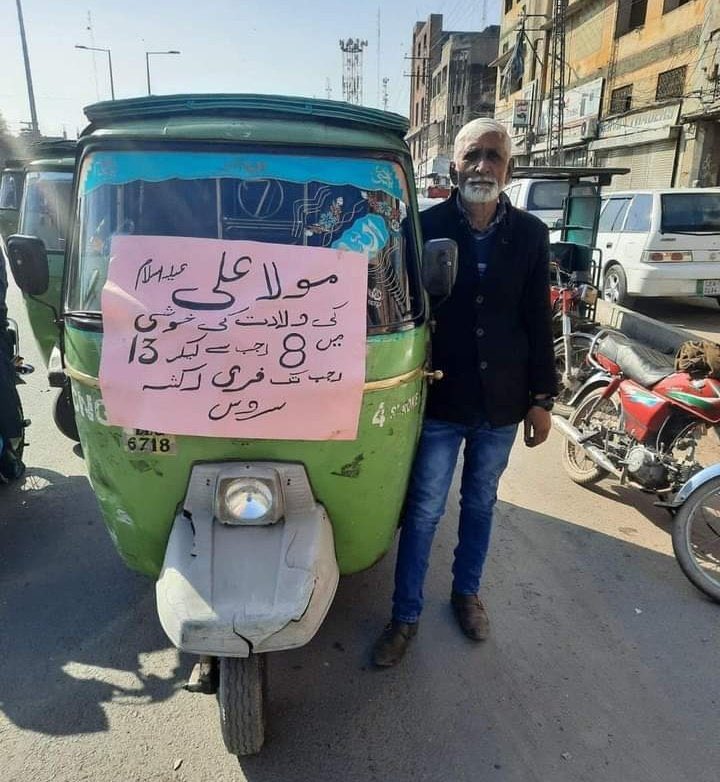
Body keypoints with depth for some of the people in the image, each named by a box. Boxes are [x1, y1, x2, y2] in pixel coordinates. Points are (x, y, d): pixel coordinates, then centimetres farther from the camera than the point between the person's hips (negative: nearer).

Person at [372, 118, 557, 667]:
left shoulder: (529, 234, 0)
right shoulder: (425, 227, -7)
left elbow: (538, 322, 3)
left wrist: (542, 399, 2)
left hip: (502, 402, 3)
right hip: (440, 400, -2)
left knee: (481, 505, 19)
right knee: (423, 512, 7)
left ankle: (467, 592, 42)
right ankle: (406, 617, 25)